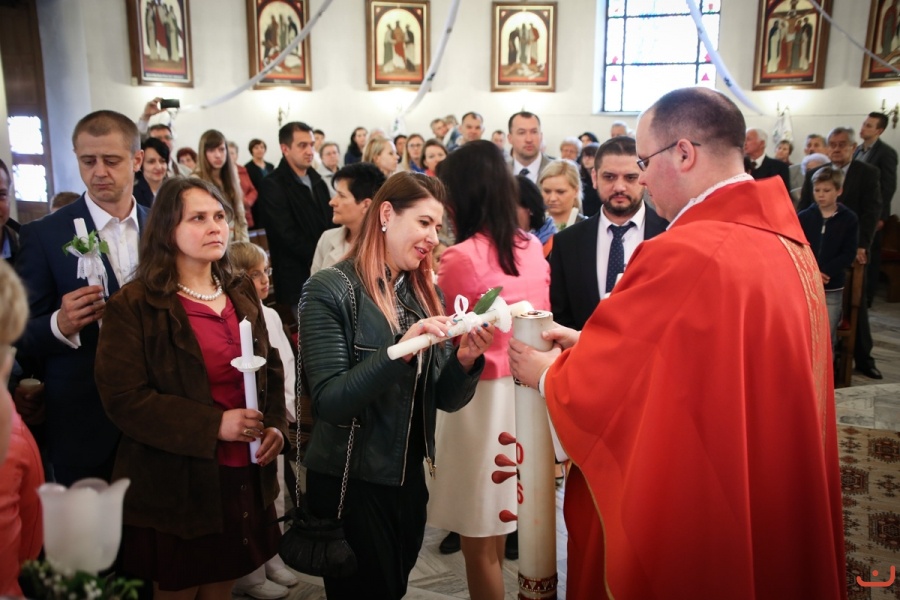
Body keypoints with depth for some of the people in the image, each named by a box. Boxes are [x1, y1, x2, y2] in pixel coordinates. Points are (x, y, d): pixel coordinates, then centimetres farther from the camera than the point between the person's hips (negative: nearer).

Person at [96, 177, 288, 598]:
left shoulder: (241, 292, 8)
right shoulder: (134, 306, -10)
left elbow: (271, 367, 13)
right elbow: (123, 398, -16)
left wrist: (276, 425, -3)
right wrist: (213, 424, -22)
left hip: (244, 477, 5)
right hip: (176, 485, -4)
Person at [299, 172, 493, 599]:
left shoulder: (426, 296, 5)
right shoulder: (331, 291, -14)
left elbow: (445, 399, 3)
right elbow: (329, 403, -22)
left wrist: (465, 359, -17)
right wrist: (401, 350, -33)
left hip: (409, 480, 6)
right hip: (348, 484, -6)